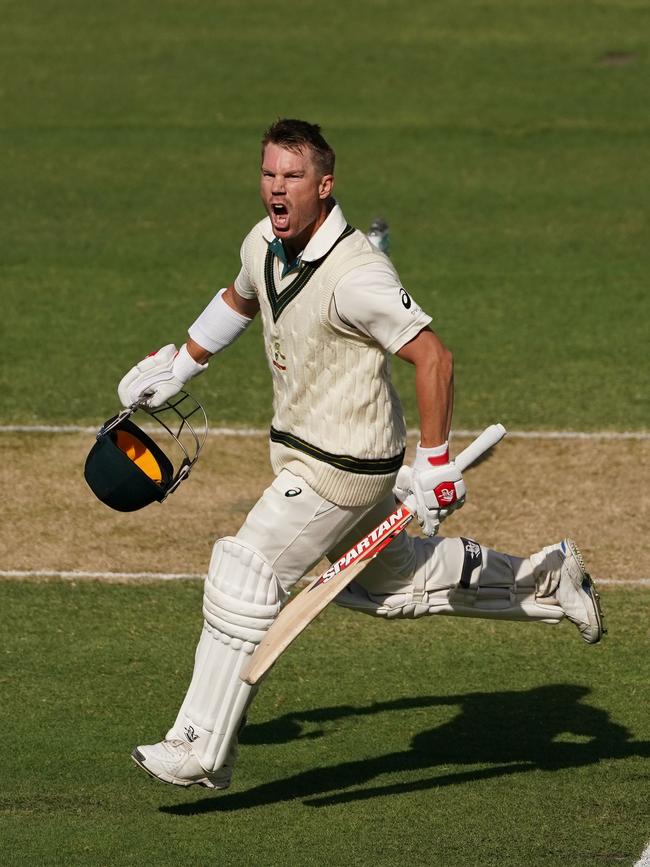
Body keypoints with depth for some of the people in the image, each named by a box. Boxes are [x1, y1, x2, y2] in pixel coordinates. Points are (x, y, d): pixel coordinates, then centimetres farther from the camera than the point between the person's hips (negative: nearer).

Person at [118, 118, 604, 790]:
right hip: (299, 449, 9)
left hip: (346, 467, -9)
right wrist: (178, 367, 28)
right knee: (387, 580, 23)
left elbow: (433, 357, -25)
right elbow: (239, 301, 23)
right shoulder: (264, 243, -1)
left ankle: (204, 749, -4)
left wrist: (435, 463, -23)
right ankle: (545, 581, 37)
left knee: (245, 576, -11)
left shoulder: (355, 275, -28)